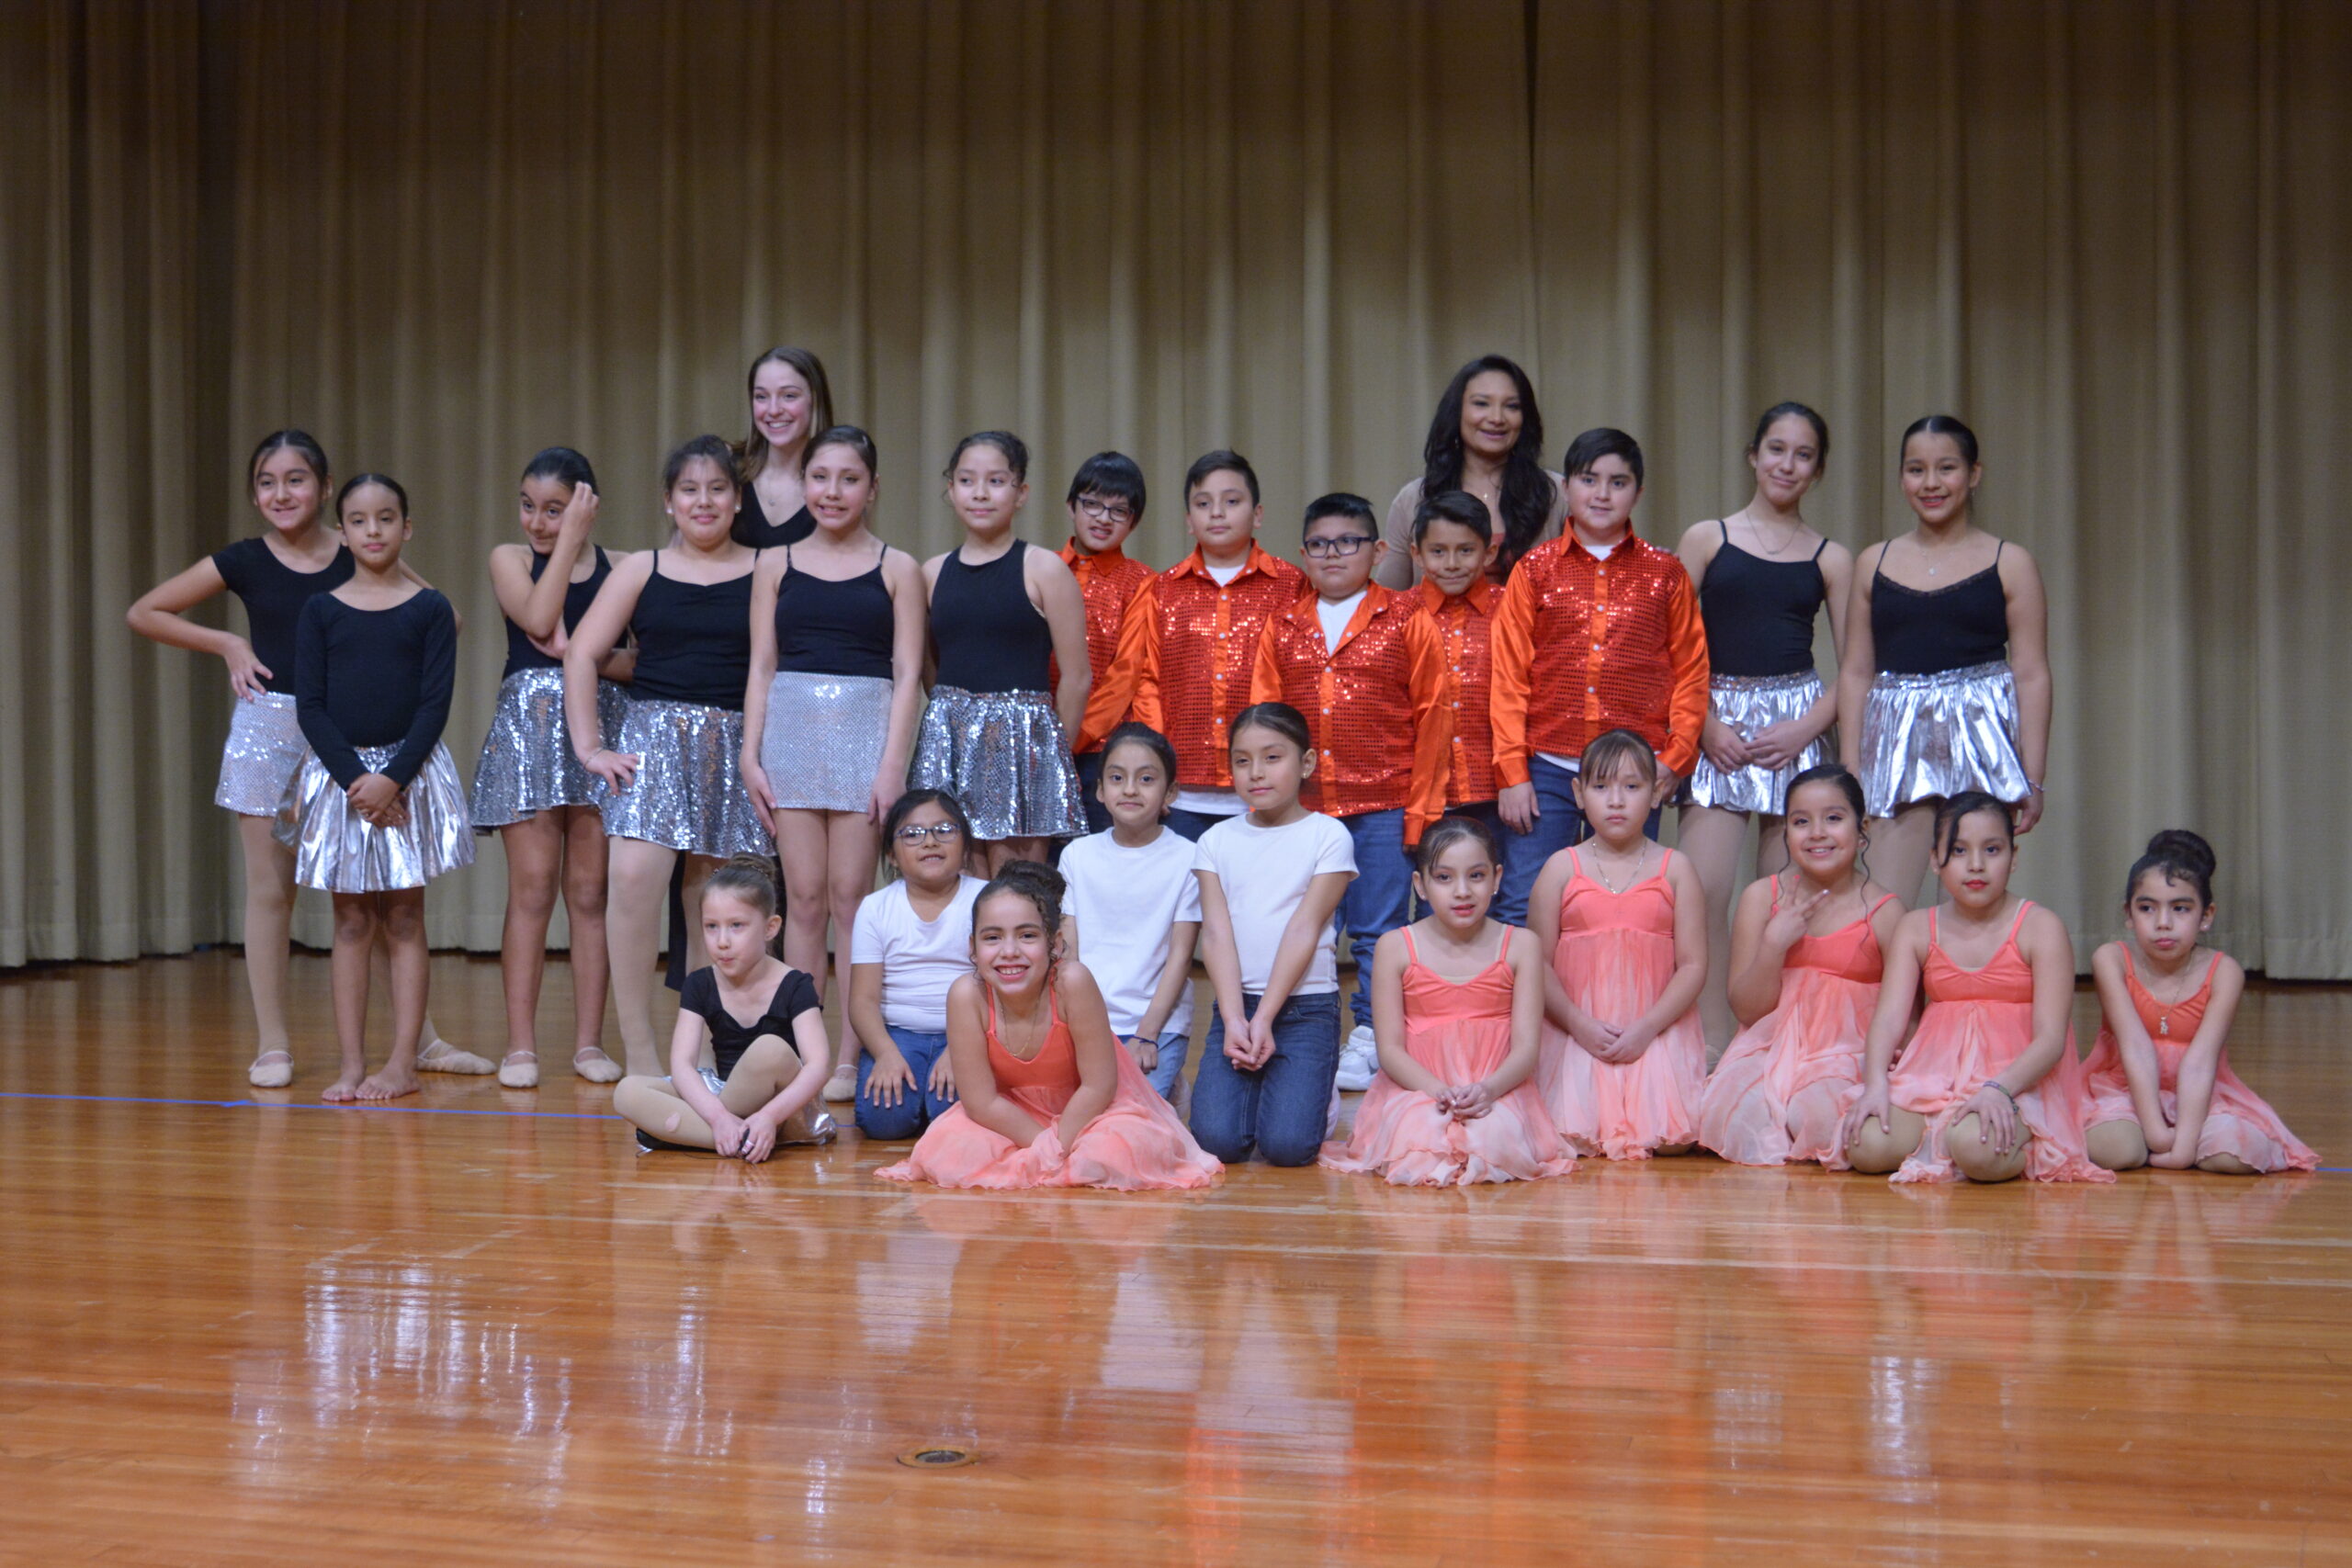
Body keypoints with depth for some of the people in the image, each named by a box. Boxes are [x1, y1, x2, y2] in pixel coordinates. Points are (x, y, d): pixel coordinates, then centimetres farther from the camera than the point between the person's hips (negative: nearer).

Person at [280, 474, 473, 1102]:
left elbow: (435, 704, -5)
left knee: (404, 919, 2)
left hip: (409, 771, -1)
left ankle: (402, 1064, 5)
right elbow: (310, 707, -1)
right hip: (338, 772, 1)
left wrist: (392, 778, -15)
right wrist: (354, 779, -13)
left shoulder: (430, 610, 1)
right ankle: (351, 1066, 7)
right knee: (350, 922, 4)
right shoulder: (320, 612, 4)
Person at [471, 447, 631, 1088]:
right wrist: (570, 542, -6)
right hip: (530, 723, -1)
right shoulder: (511, 559, 8)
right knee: (531, 890, -4)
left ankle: (589, 1042, 9)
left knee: (590, 892, 3)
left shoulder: (619, 567, 9)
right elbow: (540, 620, -11)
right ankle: (521, 1044, 0)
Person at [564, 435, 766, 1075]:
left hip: (734, 749, 1)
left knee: (710, 904, 4)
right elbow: (580, 654, 6)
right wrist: (588, 745, -2)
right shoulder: (640, 570, 9)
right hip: (652, 736, -1)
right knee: (634, 877, -21)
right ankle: (639, 1053, -16)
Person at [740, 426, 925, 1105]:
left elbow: (907, 674, 1)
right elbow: (762, 667, 10)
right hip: (792, 730, 2)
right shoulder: (776, 564, 10)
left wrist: (893, 764, -8)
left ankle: (851, 1057, 4)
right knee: (803, 899, 2)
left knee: (850, 896, -2)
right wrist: (751, 754, 1)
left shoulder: (896, 569, 4)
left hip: (865, 731, -2)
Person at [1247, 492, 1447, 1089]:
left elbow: (1431, 718, 1)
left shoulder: (1406, 621, 1)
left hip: (1382, 806, -2)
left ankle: (1371, 1041, 14)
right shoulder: (1282, 626, 9)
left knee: (1378, 932, 4)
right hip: (1301, 810, 3)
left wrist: (1421, 807, -3)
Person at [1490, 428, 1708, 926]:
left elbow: (1690, 672, 10)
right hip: (1547, 772, 0)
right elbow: (1509, 676, 5)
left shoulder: (1664, 573, 8)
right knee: (1523, 912, -1)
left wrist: (1675, 758, 0)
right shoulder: (1536, 569, 6)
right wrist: (1512, 772, -1)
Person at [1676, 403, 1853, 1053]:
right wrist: (1707, 723, -8)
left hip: (1798, 724, 1)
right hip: (1718, 724, -1)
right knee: (1702, 891, -11)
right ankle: (1710, 1049, -4)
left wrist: (1805, 727, -7)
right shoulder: (1707, 538, 7)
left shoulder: (1831, 559, 10)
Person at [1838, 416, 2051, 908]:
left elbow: (2032, 676, 2)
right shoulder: (1873, 564, 11)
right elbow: (1855, 673, 12)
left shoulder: (2009, 564, 4)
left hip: (1981, 735, -2)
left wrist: (2033, 778, -3)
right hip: (1898, 738, 2)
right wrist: (1848, 770, 6)